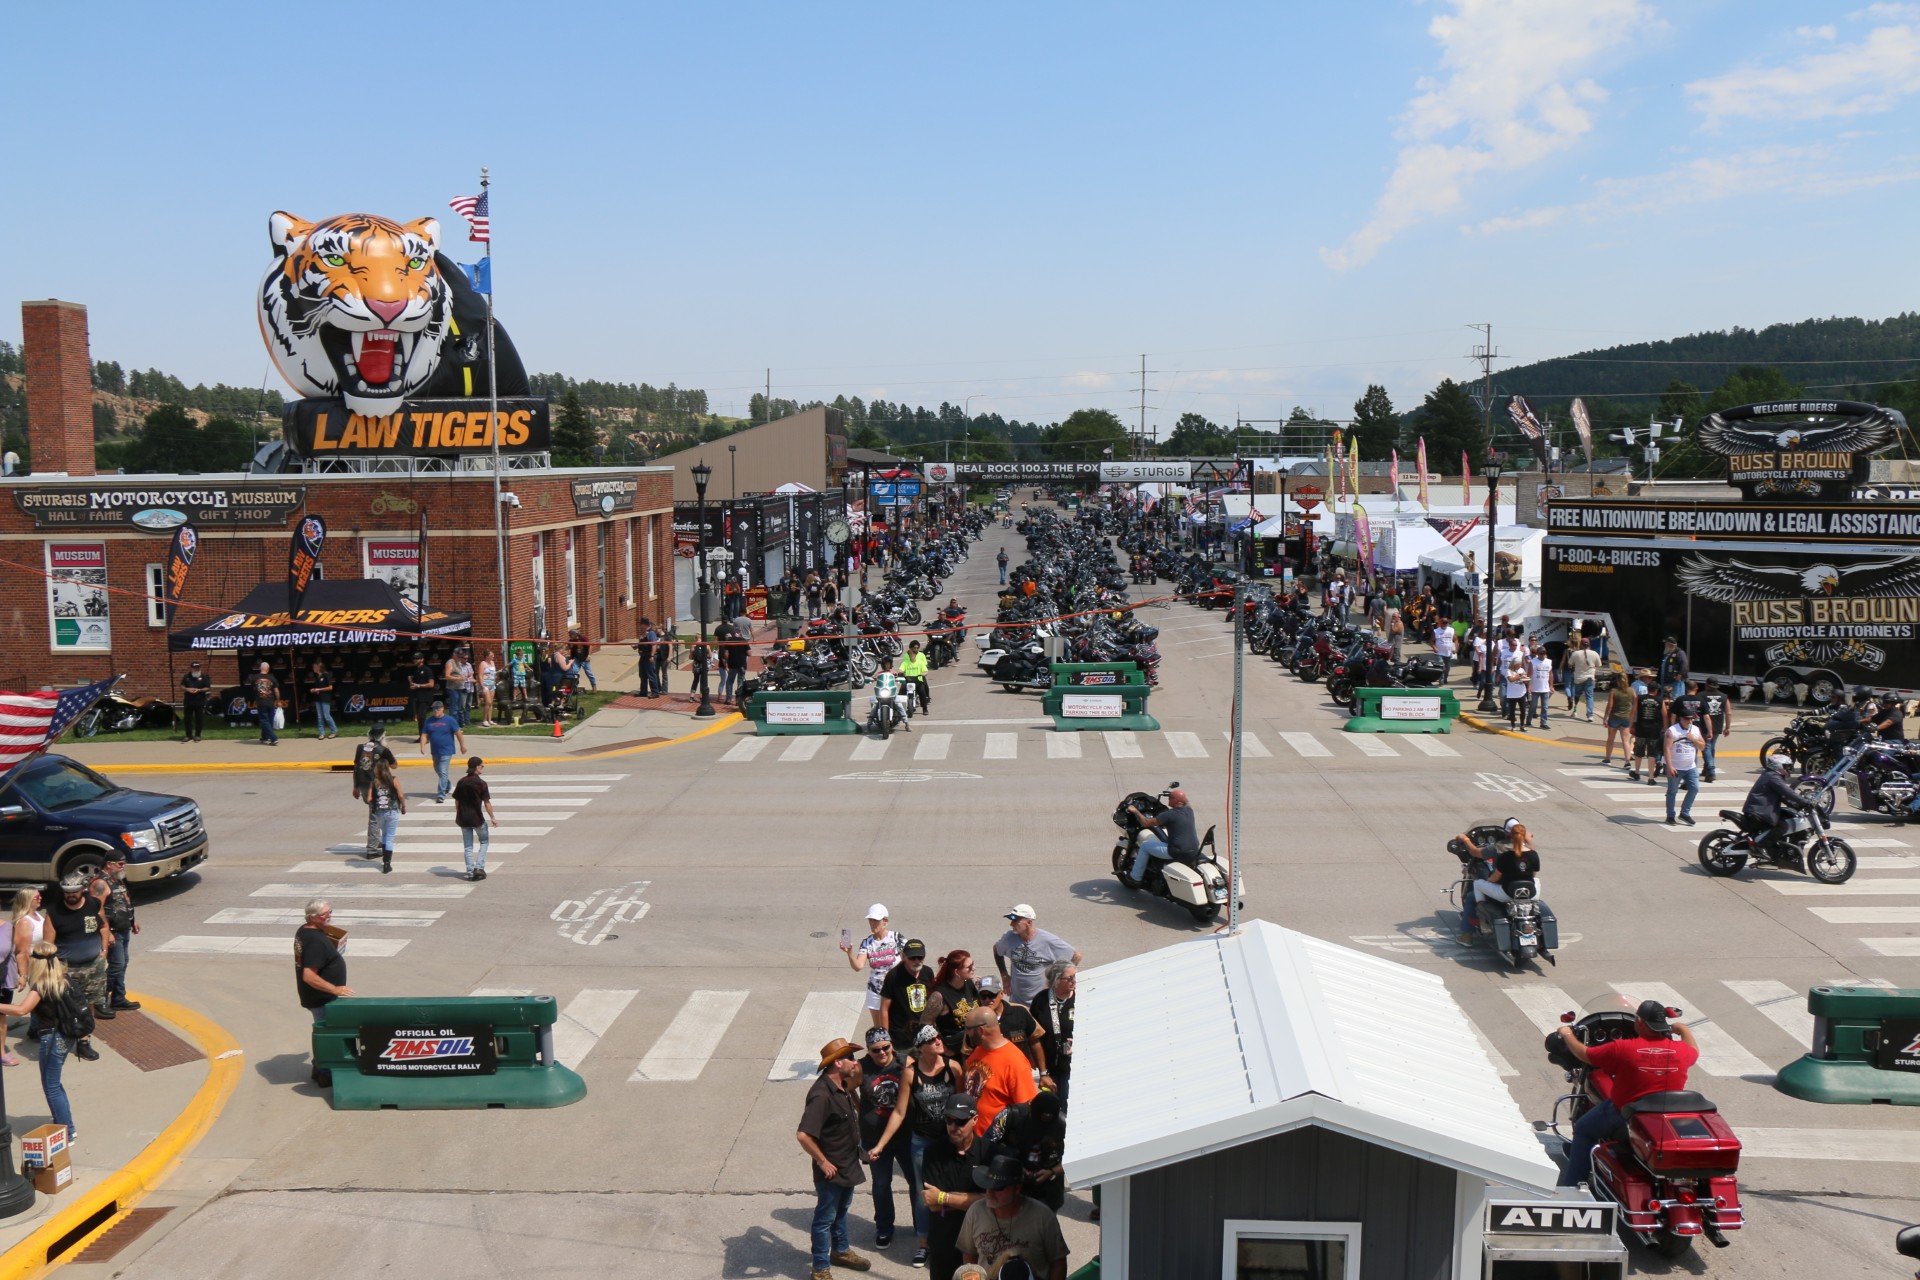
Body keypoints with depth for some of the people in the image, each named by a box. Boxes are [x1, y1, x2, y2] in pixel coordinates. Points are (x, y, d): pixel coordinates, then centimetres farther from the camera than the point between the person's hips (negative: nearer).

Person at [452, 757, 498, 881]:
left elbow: (456, 801, 7)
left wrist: (458, 816, 20)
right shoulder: (481, 783, -12)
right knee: (484, 842, 14)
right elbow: (487, 803, -12)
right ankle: (479, 867, 1)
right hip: (477, 818, -4)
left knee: (468, 846, 11)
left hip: (464, 819, 4)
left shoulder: (461, 782, 1)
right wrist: (492, 818, -4)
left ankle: (470, 872, 11)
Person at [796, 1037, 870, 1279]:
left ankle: (841, 1251, 46)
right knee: (825, 1218, 7)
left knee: (842, 1209, 27)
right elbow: (803, 1135, -37)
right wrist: (822, 1161, -26)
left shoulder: (842, 1086, -2)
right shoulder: (822, 1095, -31)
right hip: (832, 1169, -9)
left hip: (848, 1164, 9)